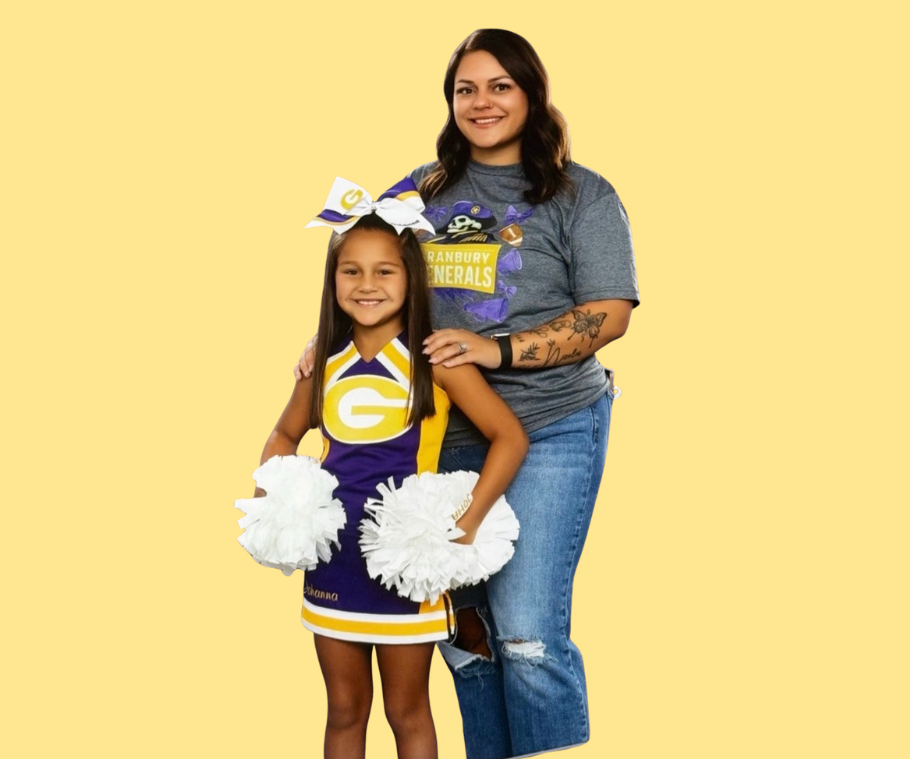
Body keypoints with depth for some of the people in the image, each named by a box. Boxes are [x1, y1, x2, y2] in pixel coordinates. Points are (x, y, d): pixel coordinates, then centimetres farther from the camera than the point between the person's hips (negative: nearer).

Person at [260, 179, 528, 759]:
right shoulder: (323, 360, 2)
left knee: (407, 711, 11)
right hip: (333, 557, 4)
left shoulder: (433, 358, -11)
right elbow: (286, 436, 18)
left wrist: (468, 523, -18)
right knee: (344, 711, 16)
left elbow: (511, 436, -13)